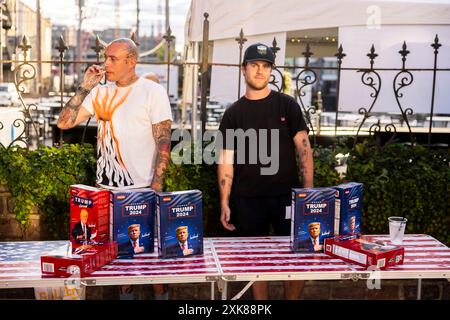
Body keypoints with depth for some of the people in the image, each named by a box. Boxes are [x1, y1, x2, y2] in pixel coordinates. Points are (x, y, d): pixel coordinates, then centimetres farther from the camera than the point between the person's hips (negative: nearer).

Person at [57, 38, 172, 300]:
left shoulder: (153, 91, -7)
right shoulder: (101, 92, 6)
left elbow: (163, 142, -10)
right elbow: (64, 122, 2)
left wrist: (156, 187, -16)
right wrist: (85, 87, -6)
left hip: (141, 187, -4)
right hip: (106, 187, 4)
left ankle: (160, 293, 25)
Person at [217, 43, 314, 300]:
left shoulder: (287, 105, 4)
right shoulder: (233, 113, 7)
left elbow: (304, 147, 0)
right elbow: (226, 161, 5)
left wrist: (309, 189, -9)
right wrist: (224, 203, -1)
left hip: (286, 195, -1)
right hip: (247, 199, 1)